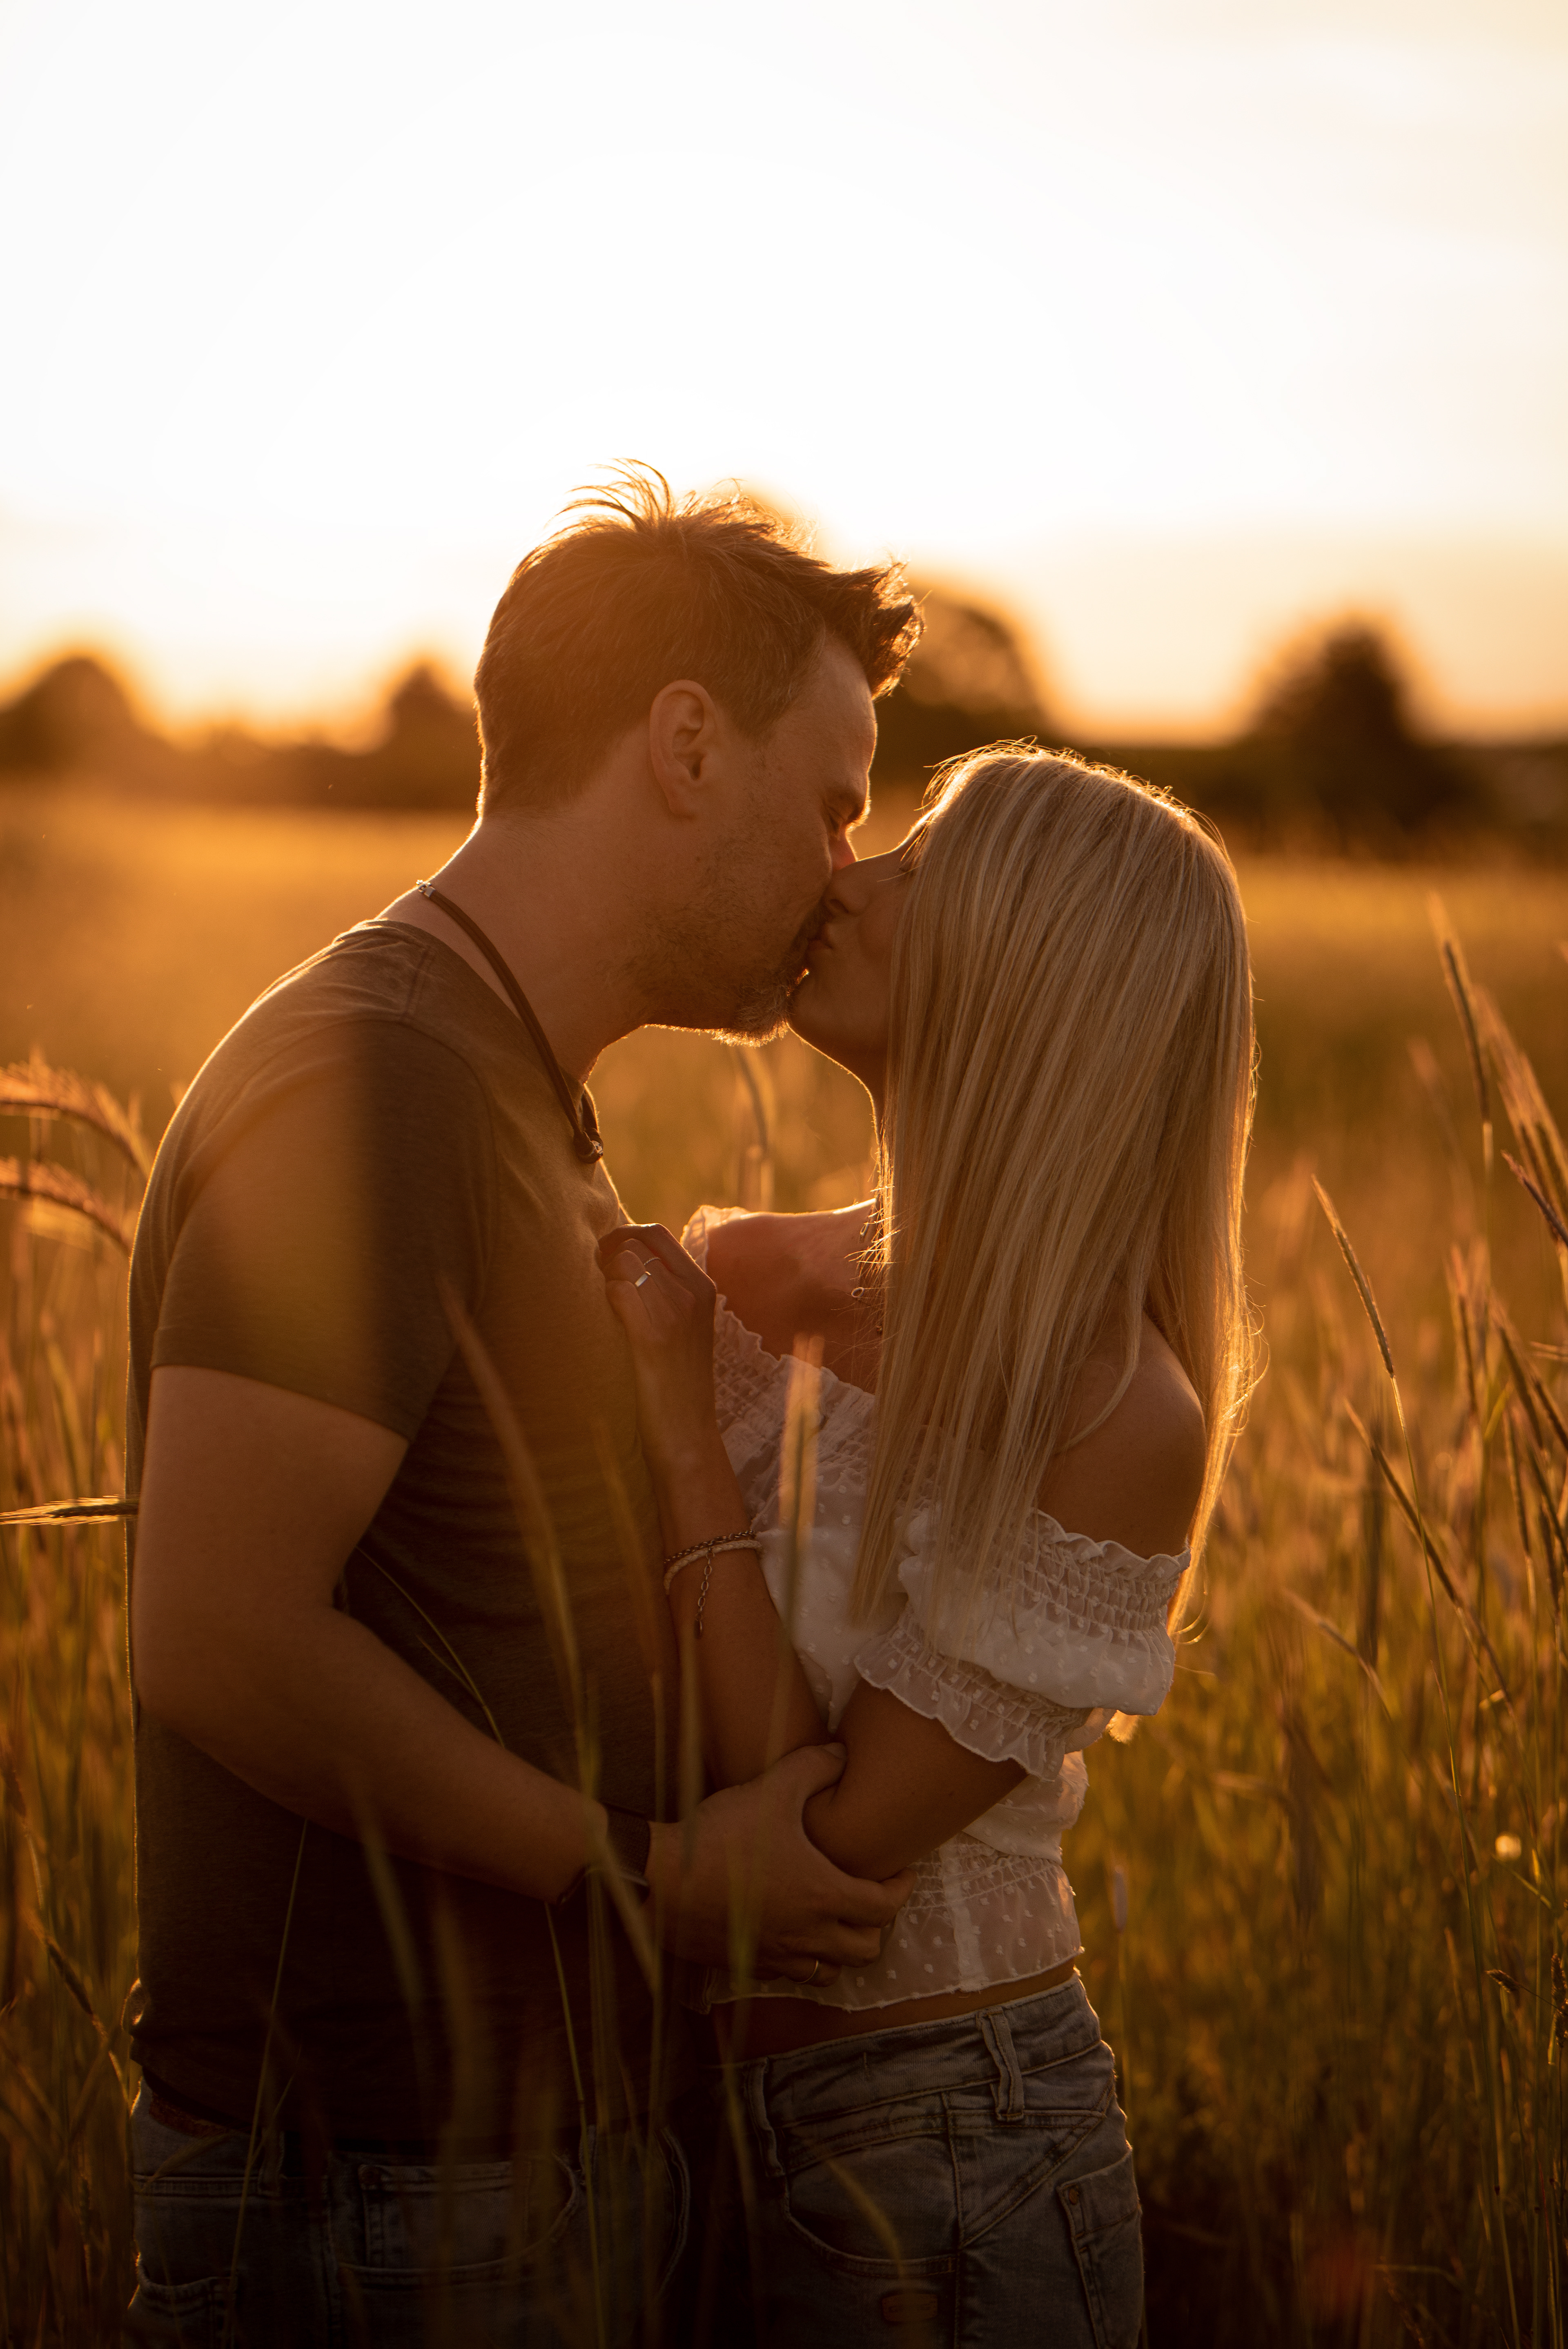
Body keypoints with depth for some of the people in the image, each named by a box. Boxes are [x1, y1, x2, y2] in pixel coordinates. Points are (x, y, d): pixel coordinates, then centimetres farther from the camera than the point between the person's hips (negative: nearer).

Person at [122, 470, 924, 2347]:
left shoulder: (516, 1107, 15)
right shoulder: (364, 1077, -18)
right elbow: (220, 1639, -25)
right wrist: (658, 1878, -16)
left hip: (543, 2151, 10)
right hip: (387, 2197, -9)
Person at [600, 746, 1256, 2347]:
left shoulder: (1116, 1418, -19)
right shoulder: (743, 1282, -3)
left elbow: (820, 1839, -21)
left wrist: (683, 1421, -20)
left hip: (939, 2150, -5)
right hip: (687, 2098, 5)